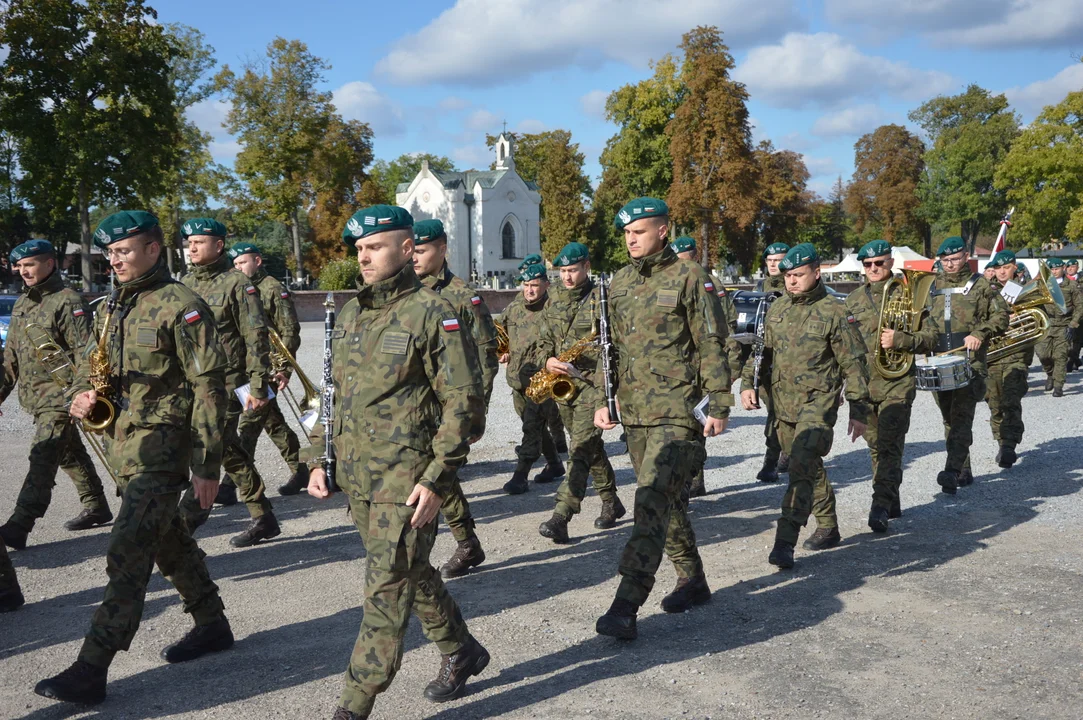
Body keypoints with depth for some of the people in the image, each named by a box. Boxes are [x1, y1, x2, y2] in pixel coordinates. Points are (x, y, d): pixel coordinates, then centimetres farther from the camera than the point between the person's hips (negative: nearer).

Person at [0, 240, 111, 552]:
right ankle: (96, 508, 31)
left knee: (42, 458, -13)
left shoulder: (68, 302, -12)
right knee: (70, 454, 18)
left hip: (60, 395, -9)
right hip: (35, 396, 9)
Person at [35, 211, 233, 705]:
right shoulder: (114, 308, 13)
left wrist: (206, 465, -16)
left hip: (162, 447, -9)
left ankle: (91, 670, -6)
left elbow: (208, 386, -15)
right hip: (123, 445, 9)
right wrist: (81, 395, -4)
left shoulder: (181, 306, -12)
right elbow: (90, 364, 22)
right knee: (168, 541, 18)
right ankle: (212, 625, 33)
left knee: (127, 555, -10)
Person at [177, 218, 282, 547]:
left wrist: (258, 387, -16)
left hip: (227, 384, -7)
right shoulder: (186, 284, 13)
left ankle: (182, 524, 0)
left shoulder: (237, 283, -7)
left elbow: (256, 338, -11)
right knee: (230, 453, 10)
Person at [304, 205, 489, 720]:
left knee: (387, 589, -4)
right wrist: (317, 460, 11)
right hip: (356, 477, 8)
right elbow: (333, 392, 19)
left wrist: (436, 479, -18)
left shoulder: (433, 315, -10)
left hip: (407, 478, -8)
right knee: (411, 572, 19)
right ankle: (461, 652, 39)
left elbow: (464, 405, -13)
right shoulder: (351, 314, 11)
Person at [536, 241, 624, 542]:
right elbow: (545, 341, 15)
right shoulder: (554, 300, 12)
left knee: (581, 449, -13)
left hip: (593, 385, -7)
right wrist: (548, 361, -7)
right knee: (591, 446, 17)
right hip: (562, 385, 7)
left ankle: (561, 517, -20)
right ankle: (612, 503, 32)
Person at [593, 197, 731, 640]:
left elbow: (711, 347, -5)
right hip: (634, 411, 7)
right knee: (666, 499, 15)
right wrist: (602, 400, 12)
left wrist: (719, 407, -9)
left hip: (676, 411, -7)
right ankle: (692, 581, 30)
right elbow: (609, 347, 19)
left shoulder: (689, 279, -4)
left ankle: (626, 606, -18)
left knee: (653, 500, -15)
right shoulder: (619, 283, 13)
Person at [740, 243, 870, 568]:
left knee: (802, 468, -18)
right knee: (810, 469, 17)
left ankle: (785, 542, -21)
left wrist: (858, 410, -5)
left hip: (818, 403, -6)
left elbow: (853, 364, -4)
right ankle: (828, 528, 33)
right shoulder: (777, 309, 10)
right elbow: (762, 350, 18)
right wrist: (748, 383, 3)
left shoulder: (833, 312, -7)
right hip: (783, 404, 6)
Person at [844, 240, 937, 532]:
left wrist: (901, 339, -19)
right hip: (862, 384, 5)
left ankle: (881, 506, -15)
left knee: (889, 445, -12)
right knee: (876, 446, 11)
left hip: (897, 383, -4)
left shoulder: (909, 295, 0)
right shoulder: (853, 299, 12)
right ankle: (892, 501, 23)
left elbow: (930, 337, -1)